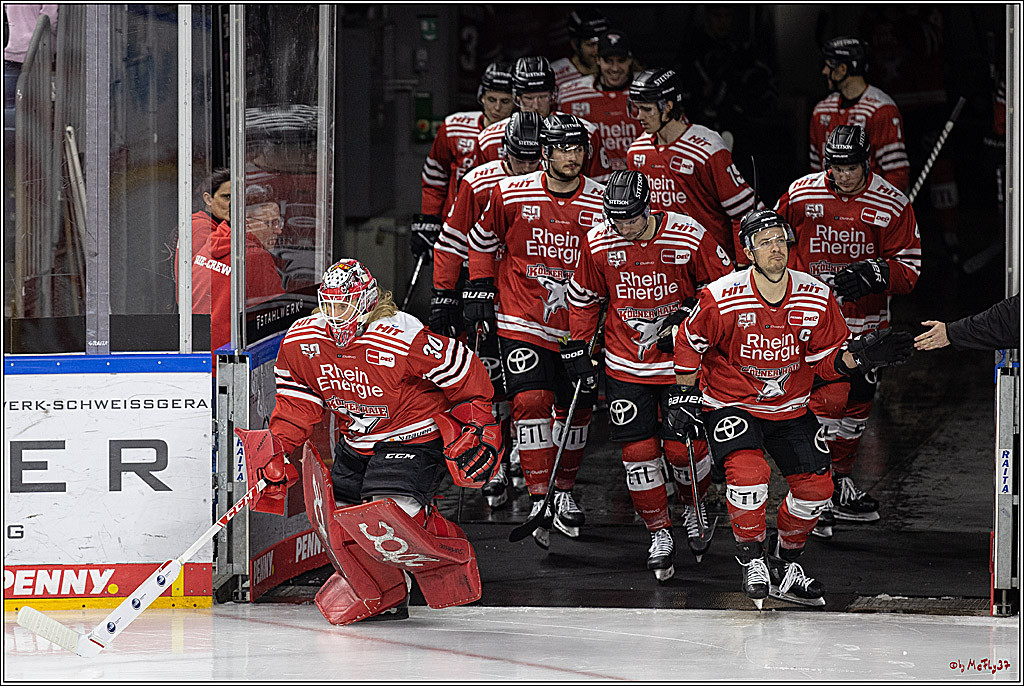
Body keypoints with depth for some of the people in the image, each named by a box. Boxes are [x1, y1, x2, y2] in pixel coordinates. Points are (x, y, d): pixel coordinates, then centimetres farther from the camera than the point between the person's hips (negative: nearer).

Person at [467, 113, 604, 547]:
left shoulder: (601, 203, -5)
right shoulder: (511, 195, -7)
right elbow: (483, 240, 10)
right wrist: (479, 290, 4)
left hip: (577, 323, 2)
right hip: (522, 320, -2)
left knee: (576, 409, 10)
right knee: (531, 400, -17)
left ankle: (564, 491, 31)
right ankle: (539, 501, -15)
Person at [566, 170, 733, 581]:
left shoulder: (689, 238, -17)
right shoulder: (598, 242, -9)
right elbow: (583, 296, 8)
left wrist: (690, 314, -15)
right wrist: (577, 348, 6)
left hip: (679, 361, -2)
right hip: (625, 364, 2)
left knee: (683, 446, -2)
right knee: (638, 450, -3)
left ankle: (694, 507, 29)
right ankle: (659, 535, 11)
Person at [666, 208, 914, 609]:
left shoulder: (817, 298, -11)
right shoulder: (721, 298, -20)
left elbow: (826, 360, -2)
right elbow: (690, 340, -3)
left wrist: (858, 355, -20)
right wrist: (685, 392, -1)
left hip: (790, 407, 4)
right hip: (731, 404, -4)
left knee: (815, 486, -1)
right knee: (748, 472, -28)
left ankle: (784, 561, 24)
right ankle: (752, 560, -5)